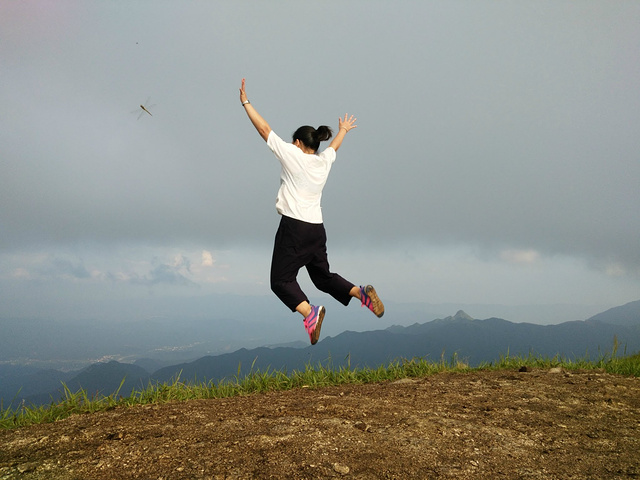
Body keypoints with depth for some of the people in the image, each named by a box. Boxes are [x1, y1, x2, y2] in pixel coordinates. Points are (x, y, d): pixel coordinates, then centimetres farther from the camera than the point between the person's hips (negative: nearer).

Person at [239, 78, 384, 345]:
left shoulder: (292, 155, -2)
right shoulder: (324, 161, 13)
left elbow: (264, 129, 2)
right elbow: (334, 145, 36)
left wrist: (245, 102, 11)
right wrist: (343, 130, 56)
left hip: (293, 226, -6)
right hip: (317, 228, 7)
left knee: (281, 280, -3)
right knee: (322, 276, 19)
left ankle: (309, 312, -24)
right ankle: (361, 292, -1)